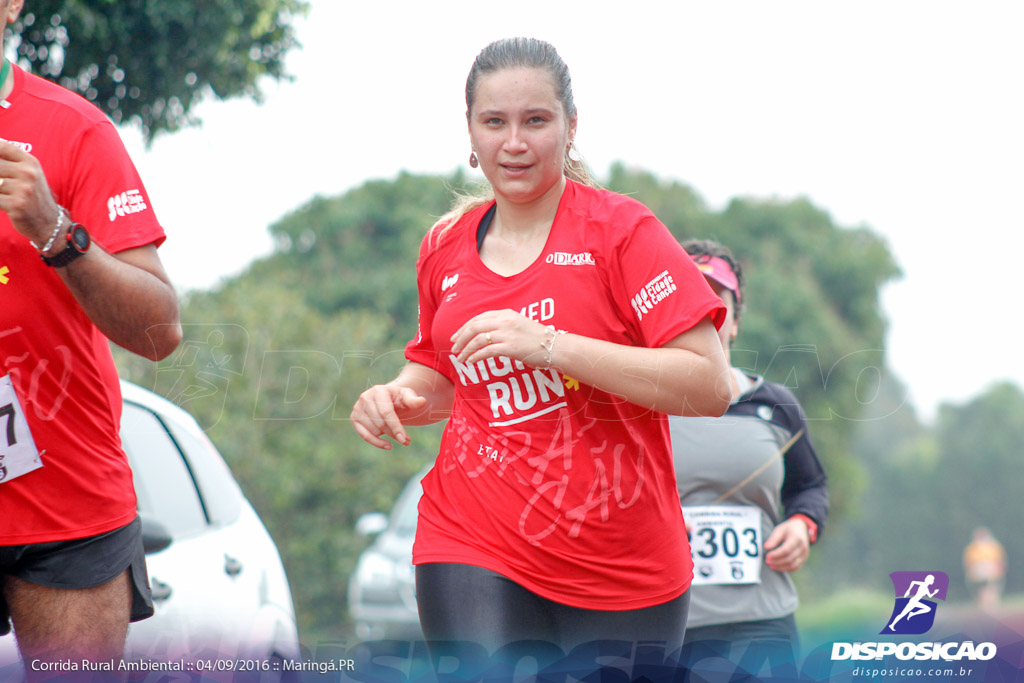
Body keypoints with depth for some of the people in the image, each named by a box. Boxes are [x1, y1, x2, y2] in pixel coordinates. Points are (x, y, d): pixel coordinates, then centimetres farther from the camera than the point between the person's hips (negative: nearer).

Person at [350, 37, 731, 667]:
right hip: (476, 554, 2)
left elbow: (709, 387, -16)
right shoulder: (445, 248, 9)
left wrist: (550, 345, -22)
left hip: (625, 571, -2)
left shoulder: (622, 230, -6)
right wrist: (397, 399, 3)